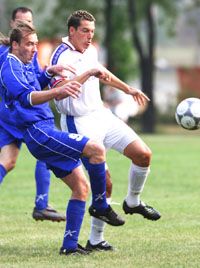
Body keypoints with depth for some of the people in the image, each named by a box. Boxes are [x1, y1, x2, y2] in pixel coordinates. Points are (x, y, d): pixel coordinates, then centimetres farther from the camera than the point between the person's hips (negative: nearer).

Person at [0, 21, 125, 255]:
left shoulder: (24, 66, 20)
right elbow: (27, 97, -29)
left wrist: (49, 72, 19)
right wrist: (58, 91, -46)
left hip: (45, 134, 10)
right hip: (38, 131, -10)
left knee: (81, 187, 6)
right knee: (96, 149, -23)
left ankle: (70, 245, 6)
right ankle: (100, 206, -9)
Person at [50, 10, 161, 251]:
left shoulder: (90, 51, 10)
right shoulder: (62, 57, -17)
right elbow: (60, 90, -34)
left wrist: (127, 89, 38)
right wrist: (88, 73, -38)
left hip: (102, 115, 8)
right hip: (80, 124, -8)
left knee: (143, 154, -3)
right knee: (104, 181, -13)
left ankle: (133, 202, 23)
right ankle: (95, 239, -1)